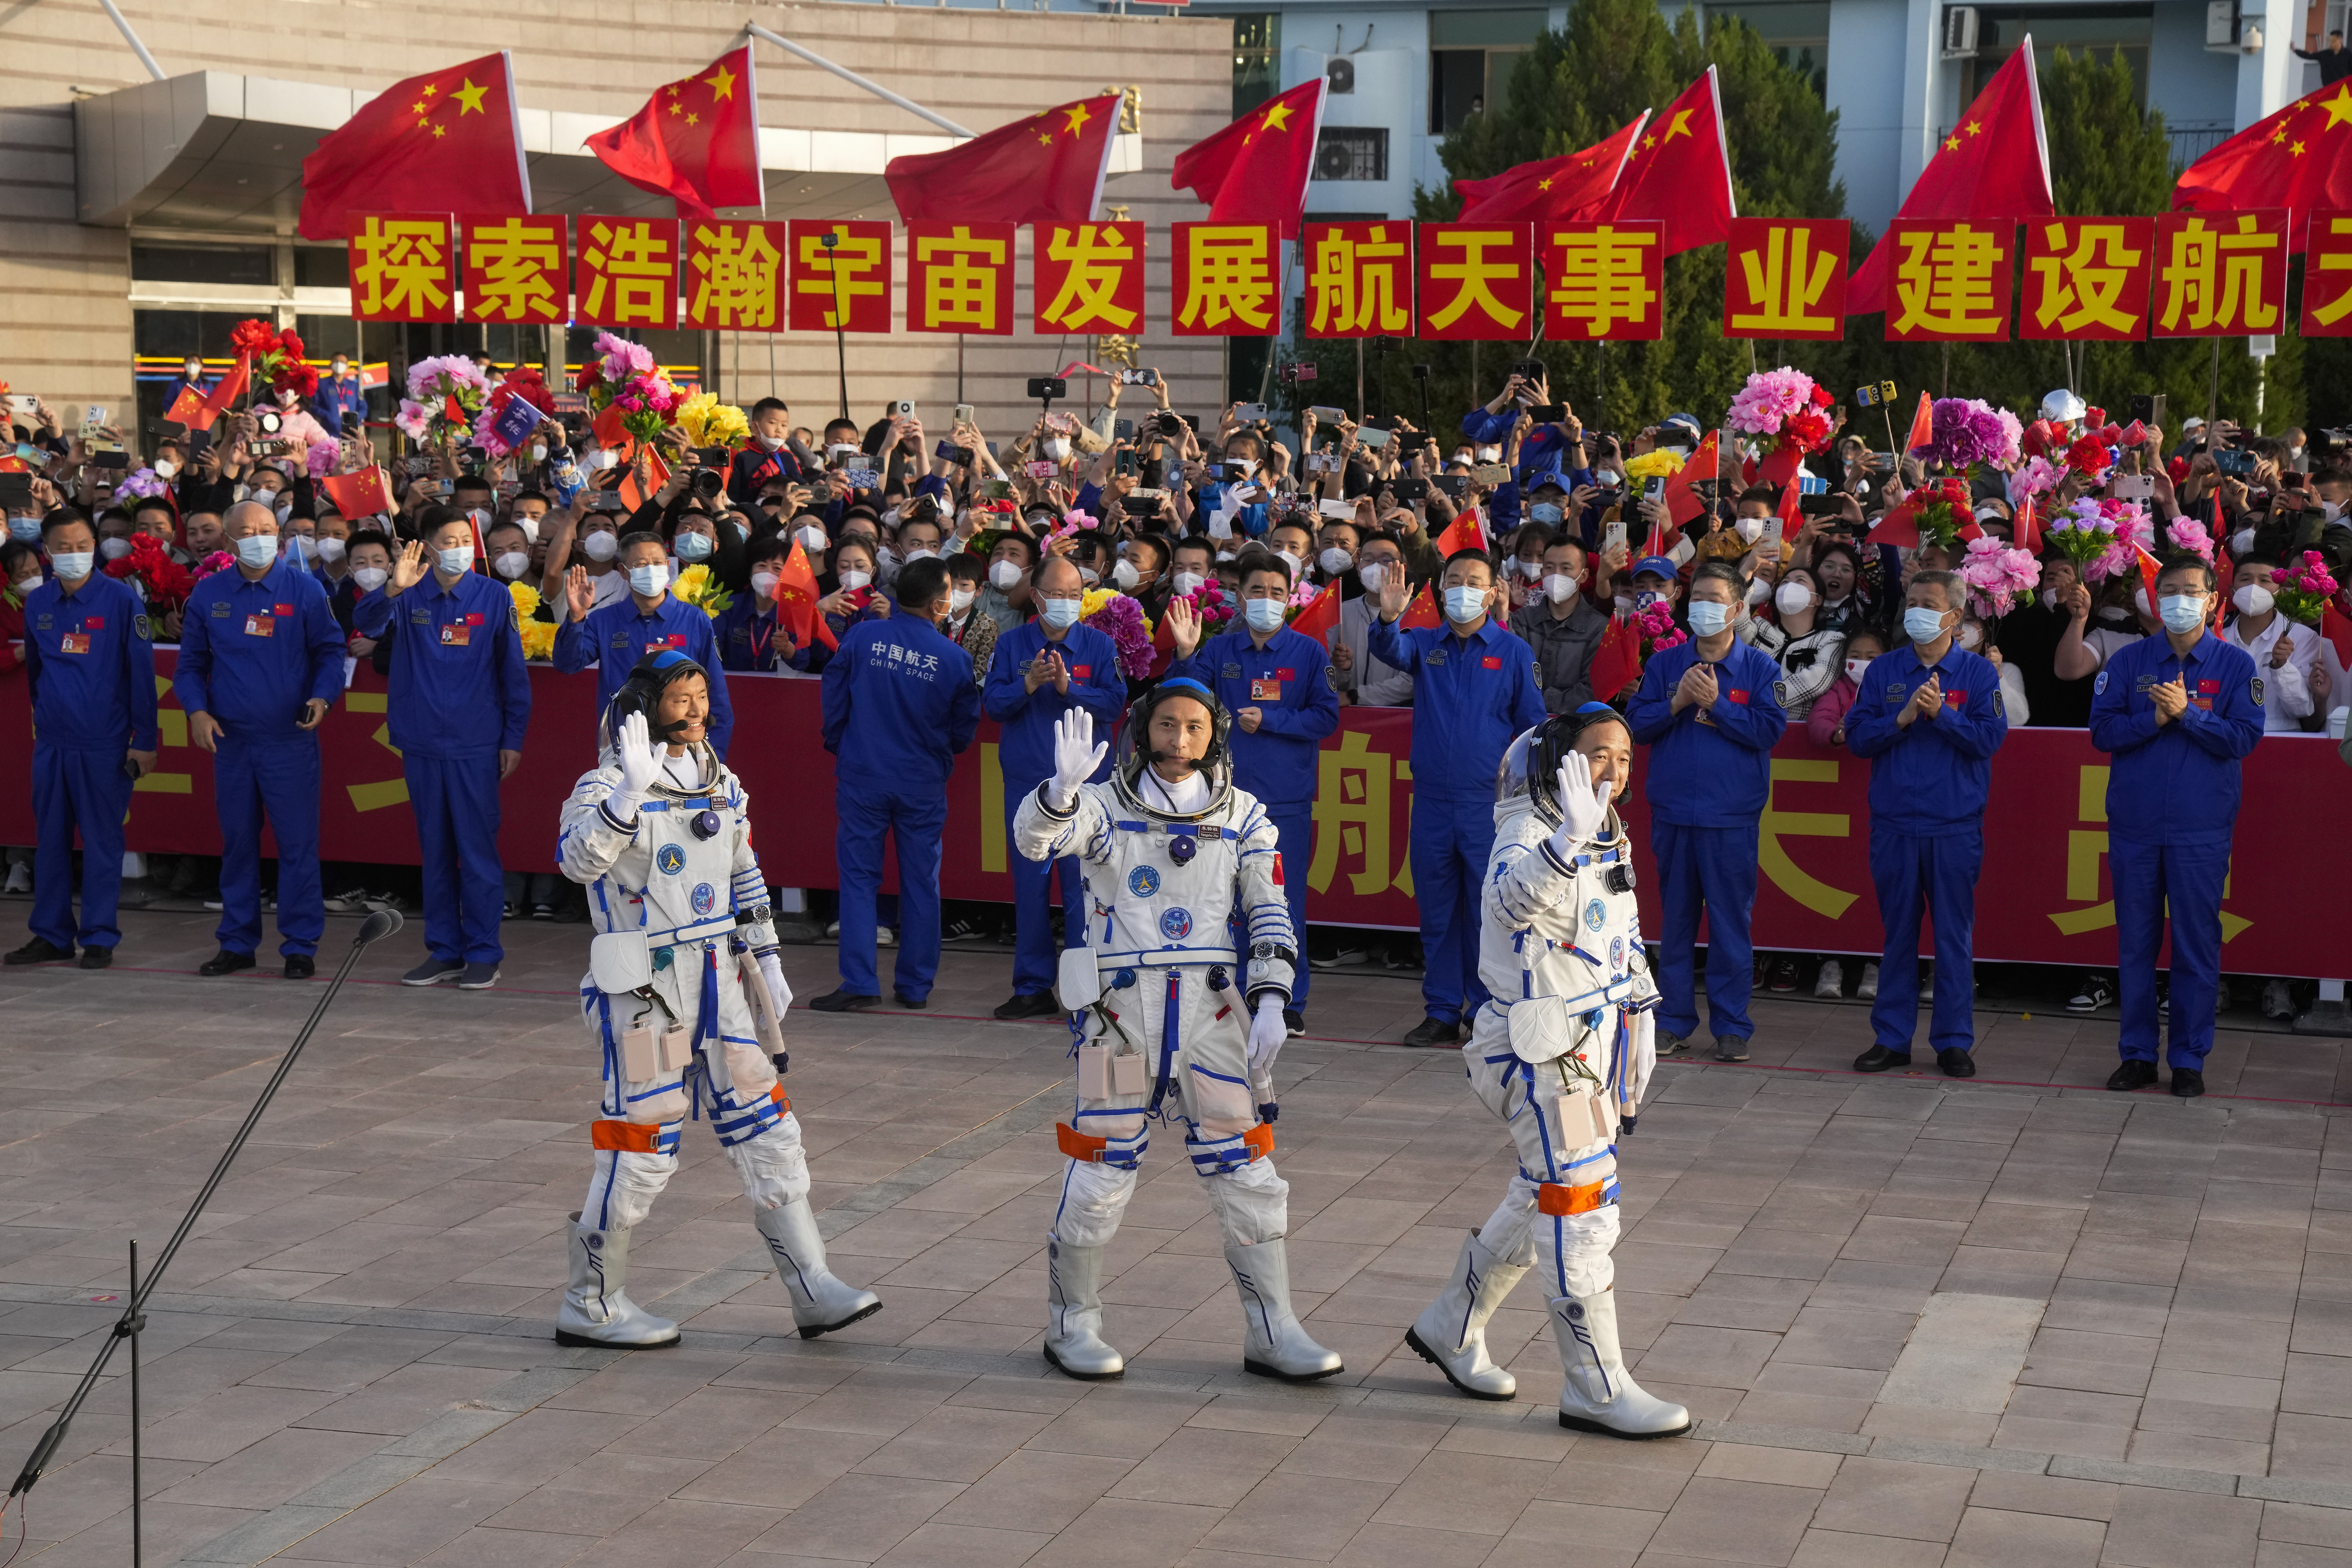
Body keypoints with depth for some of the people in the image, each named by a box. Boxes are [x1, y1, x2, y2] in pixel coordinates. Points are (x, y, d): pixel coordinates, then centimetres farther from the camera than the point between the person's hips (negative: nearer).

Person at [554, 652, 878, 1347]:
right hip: (643, 993, -7)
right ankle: (589, 1305, 14)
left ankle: (813, 1290, 12)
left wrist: (767, 960, 18)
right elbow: (578, 859, -31)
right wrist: (632, 789, -43)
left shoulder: (721, 785, 11)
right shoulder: (608, 787, -11)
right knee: (642, 1148, -1)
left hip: (718, 985, 7)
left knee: (766, 1132, 6)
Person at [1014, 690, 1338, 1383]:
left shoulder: (1242, 815, 8)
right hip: (1123, 1008, -2)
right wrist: (1062, 788, -39)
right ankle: (1072, 1325, 18)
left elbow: (1269, 912, 7)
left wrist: (1270, 1000, -5)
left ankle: (1272, 1333, 13)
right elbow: (1035, 836, -18)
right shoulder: (1106, 805, 0)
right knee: (1101, 1171, 1)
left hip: (1213, 1008, 2)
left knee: (1246, 1171, 3)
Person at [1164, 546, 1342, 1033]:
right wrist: (1185, 655, -16)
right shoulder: (1219, 651, 8)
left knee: (1285, 902, 1)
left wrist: (1268, 720, -10)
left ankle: (1288, 1004, 8)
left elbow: (1327, 717, -2)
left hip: (1287, 797, -2)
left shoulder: (1309, 653, 3)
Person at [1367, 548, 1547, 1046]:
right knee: (1436, 911, 7)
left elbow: (1533, 726, 5)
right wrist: (1388, 618, -35)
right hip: (1432, 798, 2)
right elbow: (1388, 650, -13)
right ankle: (1441, 1013, 16)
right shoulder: (1424, 644, 8)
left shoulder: (1514, 652, 3)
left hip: (1490, 802, -2)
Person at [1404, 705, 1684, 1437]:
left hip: (1596, 1039, 9)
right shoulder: (1527, 833, -17)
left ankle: (1450, 1329, 34)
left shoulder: (1609, 836, 11)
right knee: (1580, 1208, -7)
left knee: (1543, 1199, 18)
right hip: (1543, 1049, -9)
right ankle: (1597, 1390, 0)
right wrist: (1568, 840, -56)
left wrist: (1639, 1017, 24)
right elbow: (1516, 899, -41)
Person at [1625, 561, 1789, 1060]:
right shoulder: (1665, 664, 9)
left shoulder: (1760, 667, 2)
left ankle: (1731, 1026, 6)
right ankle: (1673, 1019, 16)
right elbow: (1636, 724, 4)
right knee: (1675, 921, 8)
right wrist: (1676, 704, -11)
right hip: (1673, 813, 2)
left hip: (1732, 817, -2)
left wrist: (1717, 704, -13)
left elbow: (1770, 729, -8)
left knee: (1731, 921, 0)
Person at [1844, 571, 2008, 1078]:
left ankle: (1954, 1041, 10)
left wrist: (1941, 713, -16)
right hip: (1894, 824, 2)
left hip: (1955, 827, -2)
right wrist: (1903, 717, -12)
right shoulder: (1884, 671, 9)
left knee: (1954, 935, 2)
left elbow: (1990, 737, -7)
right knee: (1897, 932, 7)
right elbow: (1857, 737, 2)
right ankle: (1892, 1038, 14)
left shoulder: (1978, 673, 3)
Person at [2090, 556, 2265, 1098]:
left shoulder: (2235, 664, 3)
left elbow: (2244, 737, -5)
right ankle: (2137, 1054, 16)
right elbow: (2103, 730, -1)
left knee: (2196, 946, 1)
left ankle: (2190, 1059, 10)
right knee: (2135, 945, 6)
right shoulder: (2128, 661, 6)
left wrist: (2186, 713, -15)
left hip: (2201, 830, -2)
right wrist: (2156, 717, -14)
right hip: (2134, 825, 2)